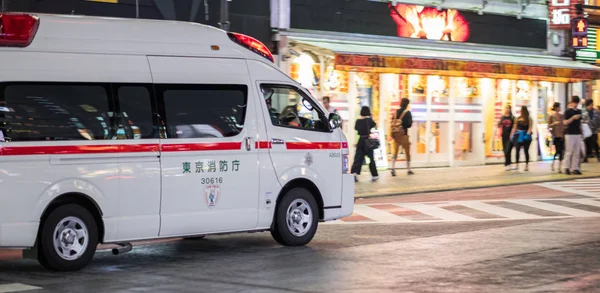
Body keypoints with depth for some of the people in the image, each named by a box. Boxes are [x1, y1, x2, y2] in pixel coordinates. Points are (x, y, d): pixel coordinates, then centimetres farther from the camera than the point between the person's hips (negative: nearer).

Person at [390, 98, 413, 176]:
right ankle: (409, 170, 17)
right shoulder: (407, 113, -9)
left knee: (394, 152, 4)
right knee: (407, 152, 10)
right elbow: (409, 124, -14)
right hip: (403, 134, -3)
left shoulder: (396, 112, 4)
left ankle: (393, 168, -12)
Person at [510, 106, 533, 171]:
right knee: (517, 150, -6)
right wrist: (512, 135, 2)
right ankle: (516, 165, -8)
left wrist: (527, 134, -20)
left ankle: (527, 166, 9)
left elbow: (530, 128, -8)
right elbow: (514, 128, 11)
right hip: (518, 136, 3)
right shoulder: (517, 119, 11)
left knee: (526, 151, 3)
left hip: (525, 136, -3)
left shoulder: (529, 119, 0)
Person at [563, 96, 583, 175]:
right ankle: (567, 168, 2)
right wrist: (573, 118, -22)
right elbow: (565, 122, -11)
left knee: (577, 153, 4)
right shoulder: (568, 111, -4)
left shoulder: (579, 111, 13)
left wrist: (581, 132, 16)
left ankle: (575, 168, 6)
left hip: (578, 134, 6)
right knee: (569, 152, -5)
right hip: (570, 134, -6)